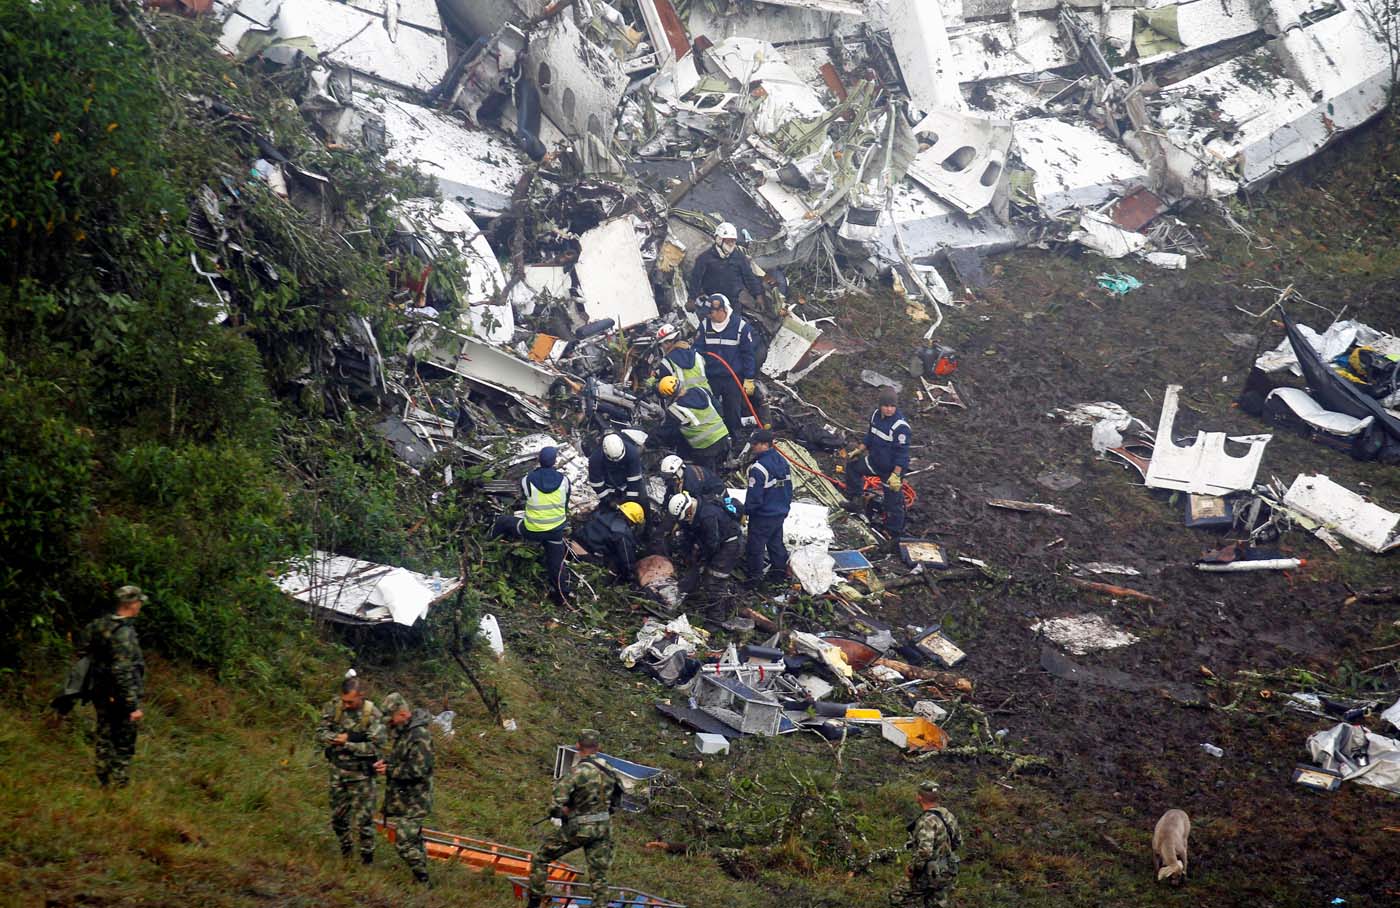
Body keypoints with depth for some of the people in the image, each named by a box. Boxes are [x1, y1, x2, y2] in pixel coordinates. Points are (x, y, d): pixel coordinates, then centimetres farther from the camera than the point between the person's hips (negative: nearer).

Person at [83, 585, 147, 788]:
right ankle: (120, 785, 7)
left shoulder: (100, 626, 3)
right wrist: (134, 706, -22)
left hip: (100, 694, 8)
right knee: (124, 746, 3)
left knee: (105, 741, 17)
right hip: (120, 698, -8)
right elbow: (124, 672, -25)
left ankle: (103, 783, 26)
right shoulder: (123, 633, -23)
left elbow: (91, 658, 13)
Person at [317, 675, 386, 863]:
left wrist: (347, 744, -23)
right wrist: (341, 737, -22)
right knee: (337, 815, 17)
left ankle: (367, 855, 14)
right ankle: (345, 847, 39)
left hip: (361, 774, -4)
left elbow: (376, 747, -21)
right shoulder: (334, 707, -6)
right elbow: (320, 733, -5)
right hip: (337, 771, 5)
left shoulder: (372, 714, -18)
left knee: (362, 818, -1)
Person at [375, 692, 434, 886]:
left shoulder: (419, 735, -22)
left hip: (412, 801, -10)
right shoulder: (399, 730, 8)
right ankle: (421, 878, 30)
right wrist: (385, 761, 5)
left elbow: (419, 770, -26)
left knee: (405, 843, -11)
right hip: (401, 797, 10)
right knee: (413, 839, 19)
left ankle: (423, 882, -3)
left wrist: (390, 771, -17)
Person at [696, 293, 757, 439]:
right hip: (710, 377, 2)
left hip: (733, 378, -2)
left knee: (733, 413, 8)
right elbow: (698, 350, 2)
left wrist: (749, 379, -3)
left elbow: (748, 354, -2)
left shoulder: (741, 326, -8)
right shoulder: (705, 325, -3)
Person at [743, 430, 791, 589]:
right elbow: (788, 488, 11)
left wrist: (747, 511, -7)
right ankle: (779, 571, 29)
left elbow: (754, 495, -22)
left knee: (755, 546, 4)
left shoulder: (759, 468, -25)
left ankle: (754, 577, 11)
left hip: (762, 516, -8)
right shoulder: (782, 462, 2)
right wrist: (786, 507, 22)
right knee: (776, 543, 21)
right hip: (780, 514, 8)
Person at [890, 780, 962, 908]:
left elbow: (924, 852, -34)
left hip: (929, 874, -8)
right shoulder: (948, 815, 2)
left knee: (898, 897, 8)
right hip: (947, 872, 8)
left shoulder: (927, 821, -25)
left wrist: (911, 869, -20)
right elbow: (958, 842, 15)